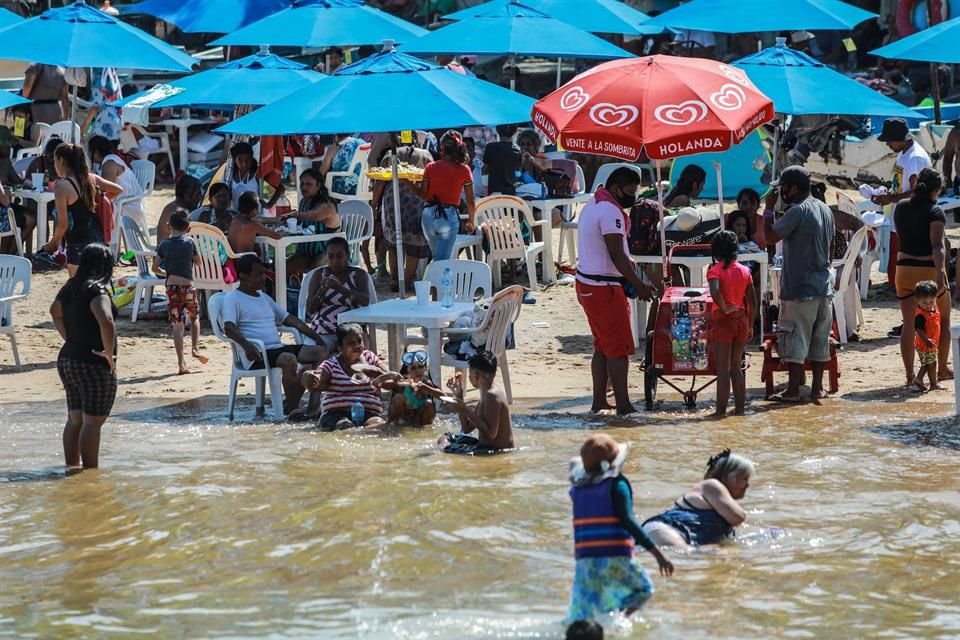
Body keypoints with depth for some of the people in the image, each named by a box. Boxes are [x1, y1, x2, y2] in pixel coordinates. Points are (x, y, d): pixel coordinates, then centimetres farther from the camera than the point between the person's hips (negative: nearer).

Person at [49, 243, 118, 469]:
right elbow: (106, 321, -35)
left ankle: (72, 468, 23)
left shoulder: (70, 287, 7)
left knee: (74, 420, 16)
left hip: (67, 360, 8)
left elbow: (55, 312, 27)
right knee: (92, 422, -5)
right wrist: (109, 354, -23)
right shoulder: (96, 290, -18)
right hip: (94, 365, -8)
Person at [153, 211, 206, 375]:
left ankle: (181, 363, -3)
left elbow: (155, 268, 5)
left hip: (172, 287, 1)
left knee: (176, 325, 1)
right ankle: (195, 348, 9)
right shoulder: (189, 242, -1)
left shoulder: (164, 244, 3)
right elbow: (198, 262, 12)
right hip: (188, 285, -1)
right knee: (194, 318, 24)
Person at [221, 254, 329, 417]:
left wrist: (316, 337, 17)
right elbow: (229, 328, -17)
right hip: (257, 354, -9)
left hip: (278, 348, 9)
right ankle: (291, 409, -21)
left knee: (321, 352, -6)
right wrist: (247, 346, -35)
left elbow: (290, 319, 27)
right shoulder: (232, 298, -1)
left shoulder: (264, 298, 25)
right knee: (289, 359, -36)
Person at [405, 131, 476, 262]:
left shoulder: (431, 167, -2)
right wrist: (471, 221, 14)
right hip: (449, 216, -2)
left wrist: (409, 183, 12)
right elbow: (470, 201, 0)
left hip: (429, 215, 2)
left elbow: (423, 195, -1)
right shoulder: (464, 170, -3)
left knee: (437, 257, 21)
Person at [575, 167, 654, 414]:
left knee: (602, 346, 15)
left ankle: (599, 401, 17)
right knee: (619, 348, -6)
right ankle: (623, 405, -6)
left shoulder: (592, 206, 16)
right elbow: (617, 256, -21)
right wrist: (639, 285, -14)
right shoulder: (611, 212, -17)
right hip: (604, 288, -10)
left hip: (586, 283, 10)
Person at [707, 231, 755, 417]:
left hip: (723, 320, -5)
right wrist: (750, 326, 13)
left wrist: (724, 308, -16)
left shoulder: (715, 270, -11)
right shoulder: (745, 271, 4)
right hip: (742, 320, 5)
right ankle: (740, 407, 15)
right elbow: (752, 302, 5)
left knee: (723, 369, 0)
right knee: (736, 367, 15)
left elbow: (715, 292, -31)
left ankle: (721, 409, 1)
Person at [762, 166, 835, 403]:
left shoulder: (797, 212, -17)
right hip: (824, 285, 8)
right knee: (820, 339, 11)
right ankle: (817, 388, 14)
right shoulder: (825, 210, 10)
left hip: (799, 288, -8)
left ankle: (793, 390, -1)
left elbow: (770, 236, -15)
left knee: (795, 340, -2)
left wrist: (769, 208, -6)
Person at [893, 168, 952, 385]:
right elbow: (937, 245, -25)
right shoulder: (934, 212, -13)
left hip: (904, 268, 4)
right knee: (943, 319, 16)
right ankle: (942, 369, 23)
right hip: (929, 268, -4)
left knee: (908, 323, 3)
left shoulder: (900, 207, 3)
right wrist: (941, 271, -34)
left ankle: (909, 374, -4)